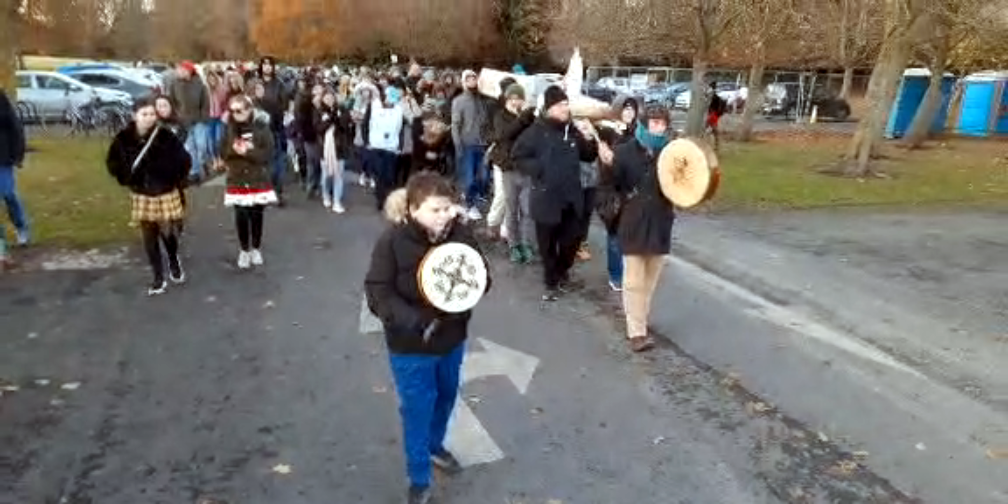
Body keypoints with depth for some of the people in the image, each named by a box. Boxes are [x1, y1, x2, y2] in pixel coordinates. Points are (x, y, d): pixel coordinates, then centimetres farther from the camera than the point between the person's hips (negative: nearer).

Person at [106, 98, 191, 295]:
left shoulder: (166, 136, -16)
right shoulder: (123, 139, -9)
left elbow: (184, 160, -8)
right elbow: (112, 162, 6)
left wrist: (175, 180, -7)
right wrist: (126, 179, -2)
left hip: (167, 194, -2)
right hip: (141, 196, 3)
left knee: (168, 233, -3)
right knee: (149, 239, 8)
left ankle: (174, 261, 31)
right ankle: (159, 279, 20)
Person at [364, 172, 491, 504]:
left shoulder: (459, 233, -12)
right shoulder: (393, 242, -21)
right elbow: (378, 292, -20)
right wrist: (412, 321, -34)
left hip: (452, 338, 4)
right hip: (410, 346, -4)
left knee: (446, 398, 25)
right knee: (417, 410, 9)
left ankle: (434, 445, 55)